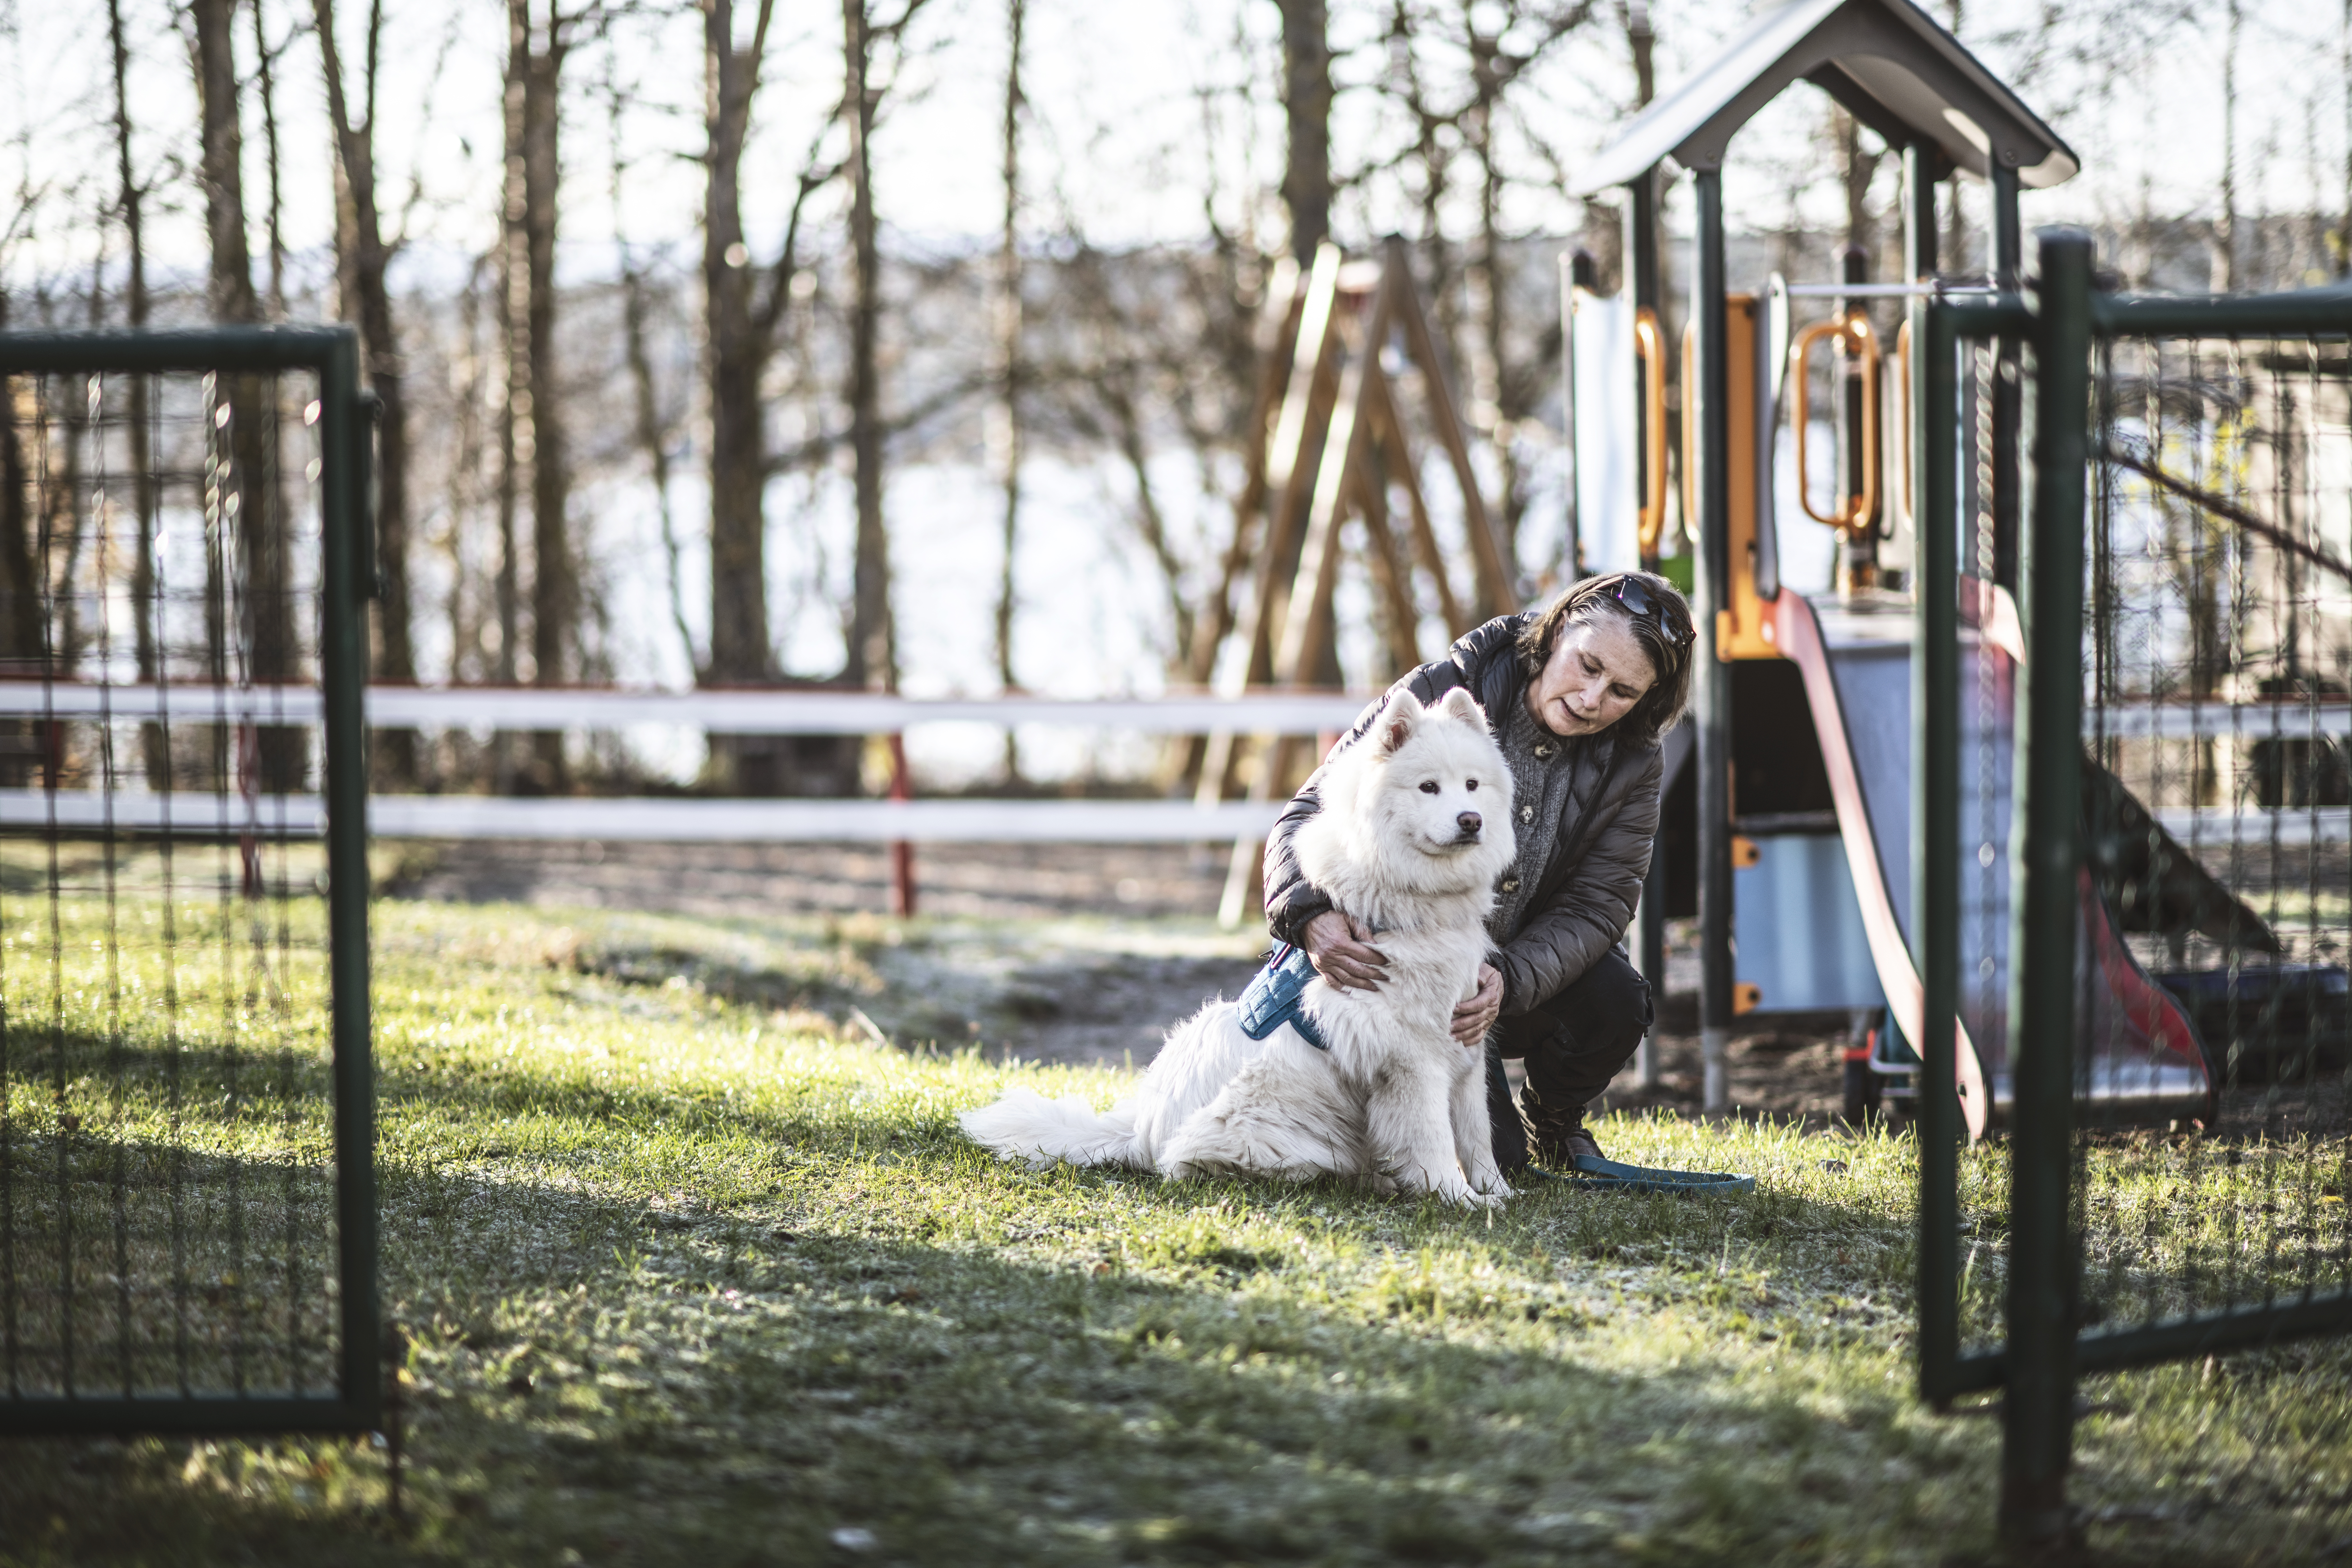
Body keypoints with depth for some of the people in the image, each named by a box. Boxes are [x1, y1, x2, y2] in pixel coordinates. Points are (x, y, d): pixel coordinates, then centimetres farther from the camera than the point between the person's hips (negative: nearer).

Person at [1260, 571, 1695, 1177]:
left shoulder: (1632, 767, -8)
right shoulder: (1443, 695, -19)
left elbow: (1596, 905, -13)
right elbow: (1311, 815, -18)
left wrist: (1509, 981, -34)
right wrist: (1313, 916, -40)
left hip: (1525, 972, 4)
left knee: (1616, 1001, -28)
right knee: (1490, 1156, -22)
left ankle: (1552, 1121, 7)